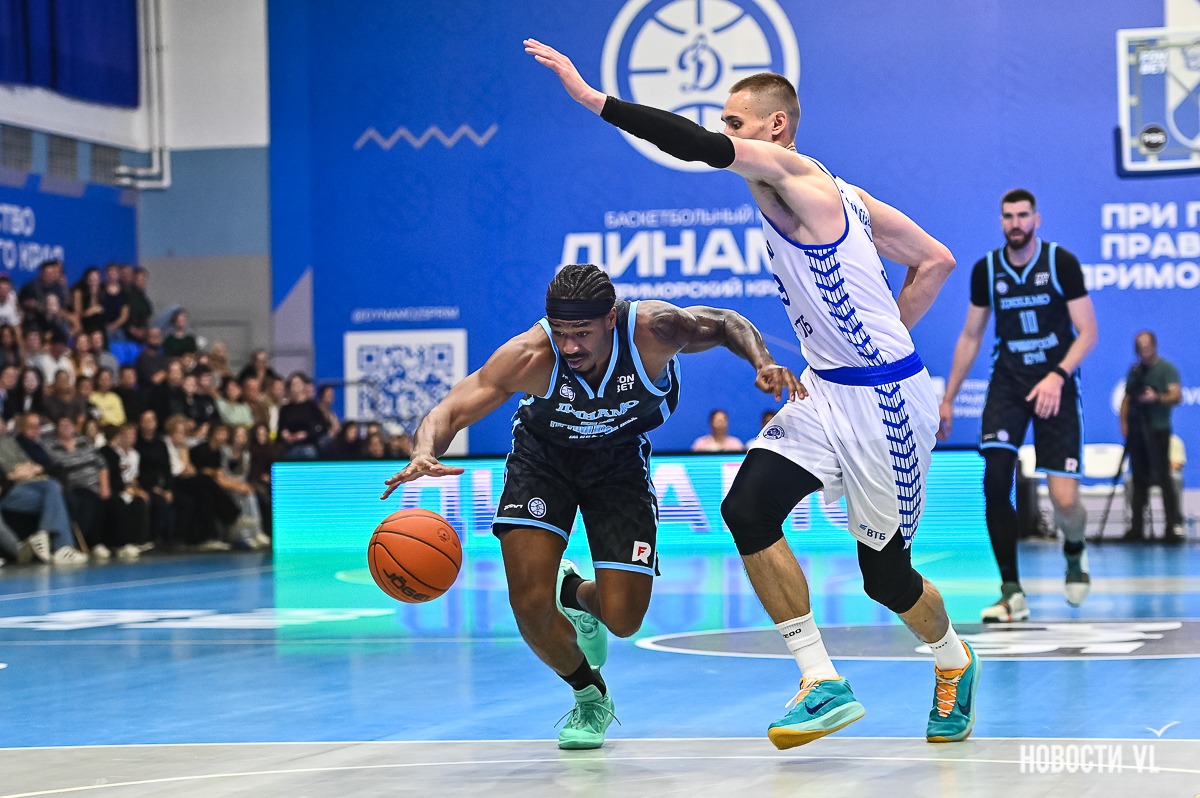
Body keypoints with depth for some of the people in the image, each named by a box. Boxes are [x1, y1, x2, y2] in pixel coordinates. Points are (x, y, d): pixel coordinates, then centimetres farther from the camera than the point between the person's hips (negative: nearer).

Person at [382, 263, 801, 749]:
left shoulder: (653, 330, -32)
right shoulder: (529, 357, -35)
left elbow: (725, 325, -12)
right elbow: (448, 412, -34)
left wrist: (762, 361, -32)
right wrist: (425, 454, -57)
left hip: (620, 458, 1)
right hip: (543, 456, -1)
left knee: (623, 620, -6)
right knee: (531, 604, -16)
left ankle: (578, 595, 34)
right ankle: (590, 697, 16)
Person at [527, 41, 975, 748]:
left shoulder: (789, 171, -15)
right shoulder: (837, 192, 11)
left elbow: (705, 148, -32)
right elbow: (936, 260, 15)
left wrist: (593, 97, -32)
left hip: (885, 401, -9)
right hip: (828, 392, 9)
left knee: (884, 571, 4)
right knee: (748, 509, -9)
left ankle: (955, 663, 35)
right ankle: (824, 684, -7)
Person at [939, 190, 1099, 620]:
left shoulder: (1061, 262, -7)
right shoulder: (986, 270, 3)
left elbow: (1088, 333, -8)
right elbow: (970, 337, 14)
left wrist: (1057, 376, -24)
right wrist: (947, 399, 14)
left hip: (1055, 384, -2)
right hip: (1008, 382, 3)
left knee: (1064, 500, -10)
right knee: (995, 483, -18)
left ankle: (1074, 552, 28)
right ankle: (1012, 594, -10)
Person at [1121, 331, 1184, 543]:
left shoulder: (1167, 368, -1)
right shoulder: (1135, 370, 16)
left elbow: (1177, 396, -12)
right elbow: (1127, 398, 19)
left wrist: (1157, 397, -29)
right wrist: (1124, 422, 6)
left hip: (1158, 430, -5)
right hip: (1136, 430, 5)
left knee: (1163, 476, -11)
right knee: (1139, 479, 7)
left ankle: (1174, 525, -10)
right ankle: (1137, 527, 9)